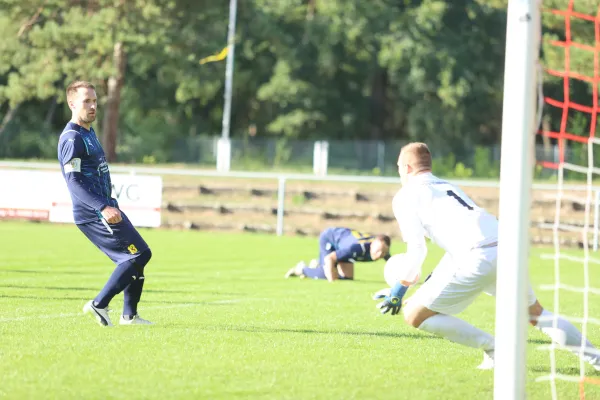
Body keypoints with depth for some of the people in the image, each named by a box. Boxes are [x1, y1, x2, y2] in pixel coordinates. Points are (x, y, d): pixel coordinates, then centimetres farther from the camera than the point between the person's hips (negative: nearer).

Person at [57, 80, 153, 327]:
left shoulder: (89, 133, 16)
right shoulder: (72, 139, -16)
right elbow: (74, 182, -24)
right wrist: (103, 208, -32)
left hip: (105, 209, 10)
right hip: (93, 214, -10)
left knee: (139, 256, 12)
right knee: (138, 254, -11)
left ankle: (129, 315, 16)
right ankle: (99, 304, -9)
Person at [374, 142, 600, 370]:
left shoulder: (405, 196, 12)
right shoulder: (448, 187, 33)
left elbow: (417, 250, 1)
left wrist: (397, 292, 8)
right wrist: (433, 281, 46)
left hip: (477, 258, -7)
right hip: (507, 248, 7)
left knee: (414, 315, 3)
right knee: (536, 314, 29)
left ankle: (493, 349, 1)